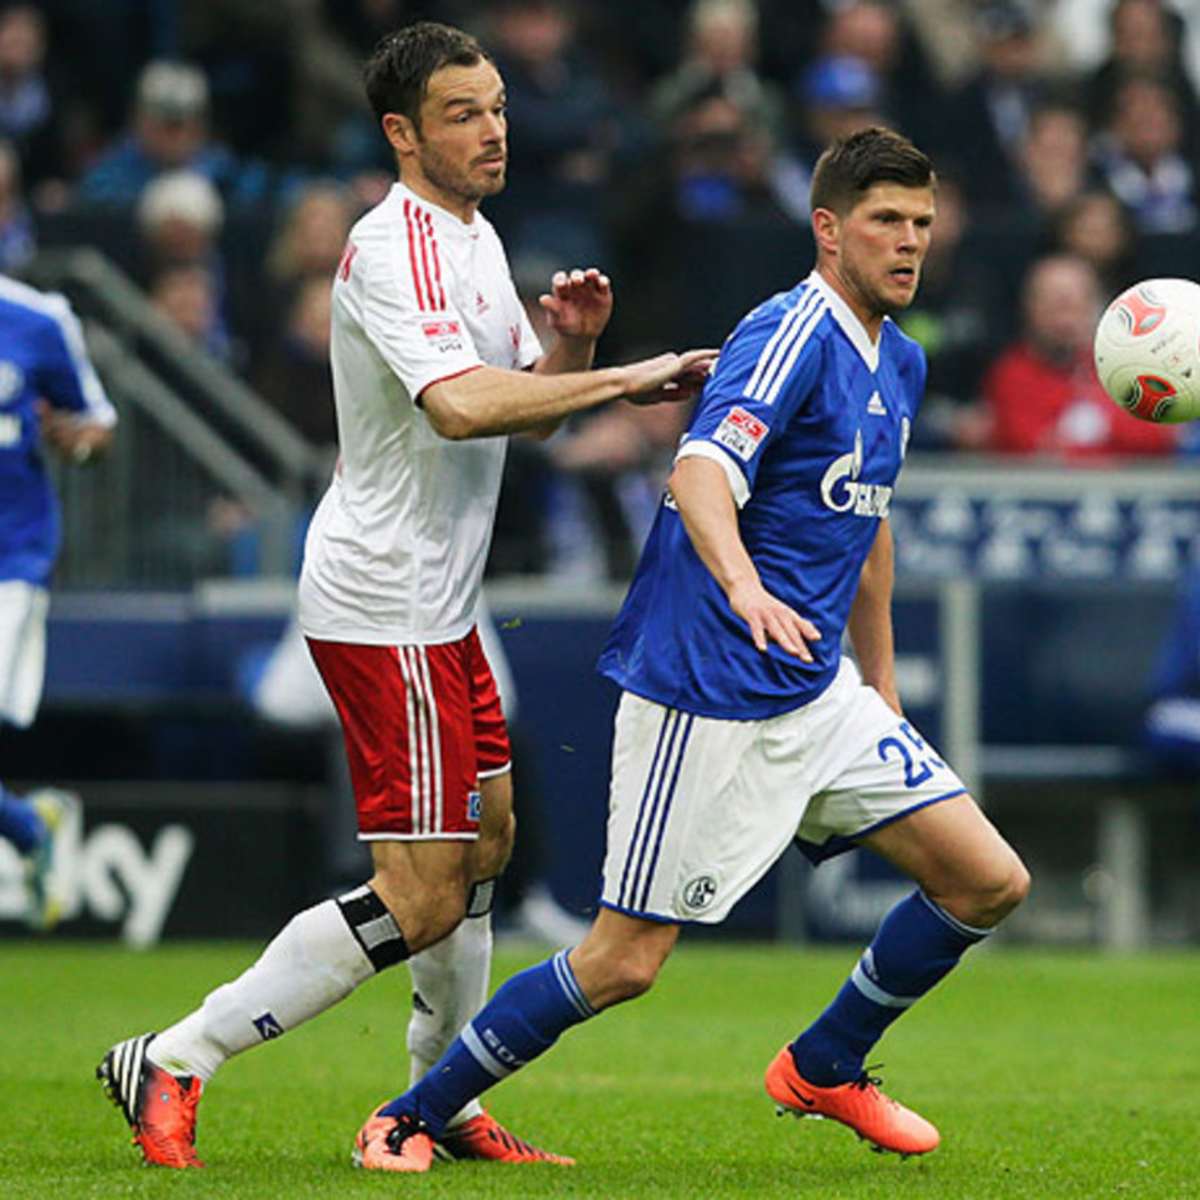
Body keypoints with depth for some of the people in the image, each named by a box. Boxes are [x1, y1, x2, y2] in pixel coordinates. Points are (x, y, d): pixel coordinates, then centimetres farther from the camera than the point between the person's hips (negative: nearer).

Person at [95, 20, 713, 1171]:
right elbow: (461, 405, -33)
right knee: (419, 899, -11)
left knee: (485, 840, 18)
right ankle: (171, 1064, -7)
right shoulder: (397, 246, -19)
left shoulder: (474, 236, 14)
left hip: (438, 606, 11)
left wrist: (572, 340, 0)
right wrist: (625, 377, -28)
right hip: (384, 610, -11)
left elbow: (526, 403, 20)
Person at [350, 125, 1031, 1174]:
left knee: (989, 883, 3)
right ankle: (412, 1115, 10)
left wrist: (883, 687, 28)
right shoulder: (792, 335, -16)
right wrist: (744, 588, -50)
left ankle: (824, 1069, 22)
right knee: (624, 963, -6)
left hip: (818, 695, 8)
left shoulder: (899, 361, 13)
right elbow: (700, 473, -32)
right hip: (706, 701, -8)